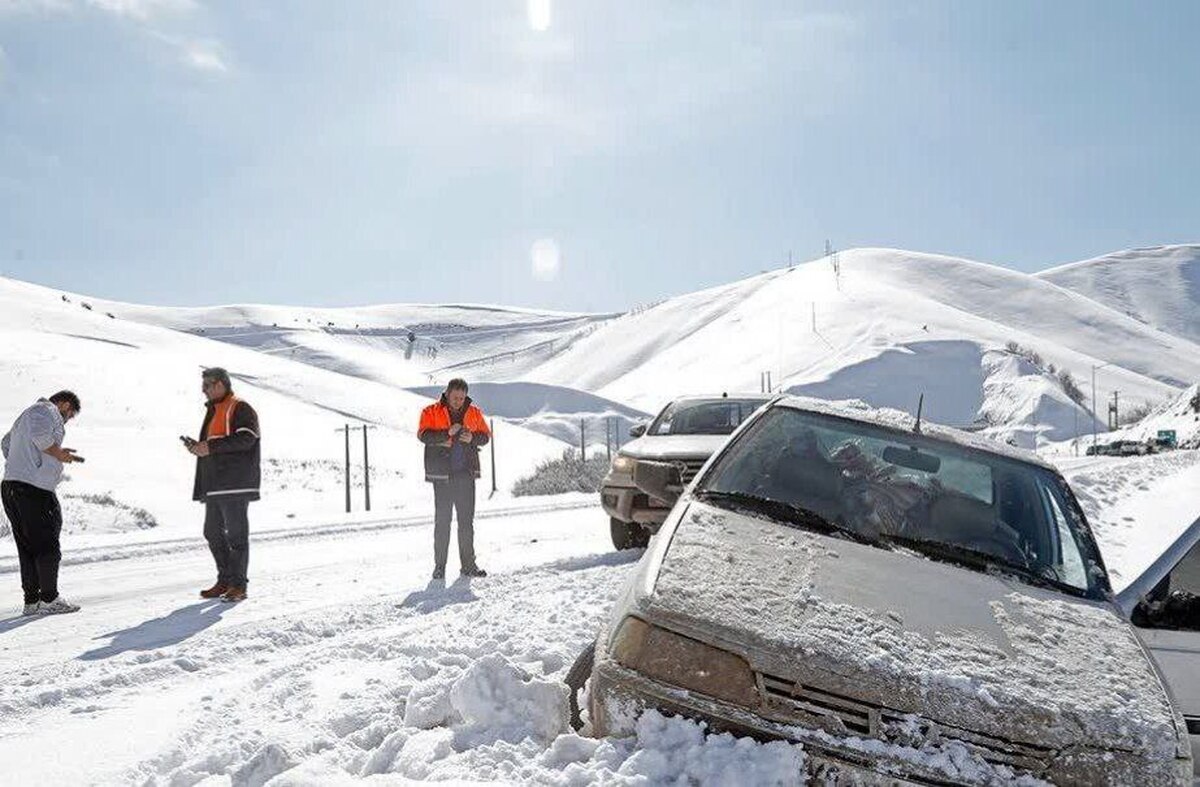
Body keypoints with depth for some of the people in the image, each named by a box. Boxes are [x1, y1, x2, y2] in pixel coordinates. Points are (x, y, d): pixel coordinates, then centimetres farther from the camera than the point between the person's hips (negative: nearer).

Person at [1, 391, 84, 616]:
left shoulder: (26, 414, 28)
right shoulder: (47, 410, -3)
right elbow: (40, 434, -23)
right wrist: (59, 454, -9)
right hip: (35, 489, -10)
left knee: (27, 547, 11)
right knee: (48, 546, -3)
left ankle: (32, 601, 14)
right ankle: (50, 600, 2)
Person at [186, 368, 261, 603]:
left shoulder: (240, 409, -7)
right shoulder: (213, 411, 23)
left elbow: (245, 438, -21)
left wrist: (210, 447, -20)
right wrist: (198, 447, 9)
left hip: (235, 485, -10)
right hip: (215, 485, 10)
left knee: (236, 534, -6)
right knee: (213, 533, 12)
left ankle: (238, 585, -1)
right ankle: (225, 581, 21)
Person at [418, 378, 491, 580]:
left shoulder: (474, 413, 9)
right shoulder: (431, 412, 0)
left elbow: (486, 435, 12)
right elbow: (423, 434, -11)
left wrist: (472, 437, -9)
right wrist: (447, 433, -23)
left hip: (466, 474, 3)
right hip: (442, 474, -3)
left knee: (467, 520, 7)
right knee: (442, 520, 0)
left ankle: (468, 564, 14)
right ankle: (439, 565, 7)